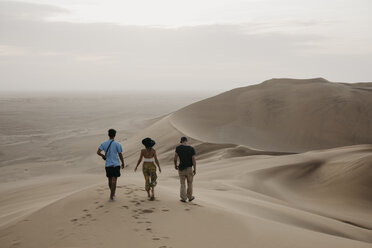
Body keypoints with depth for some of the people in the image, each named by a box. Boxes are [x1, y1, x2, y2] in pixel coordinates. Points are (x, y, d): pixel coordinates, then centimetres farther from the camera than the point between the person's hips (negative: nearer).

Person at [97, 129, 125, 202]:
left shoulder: (104, 143, 2)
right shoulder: (117, 144, -7)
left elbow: (98, 152, -6)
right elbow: (120, 155, -4)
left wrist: (102, 155, 16)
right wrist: (123, 163, 11)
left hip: (107, 165, 4)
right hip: (115, 165, -4)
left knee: (110, 180, 18)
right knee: (114, 181, -3)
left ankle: (113, 194, 34)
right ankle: (111, 197, -8)